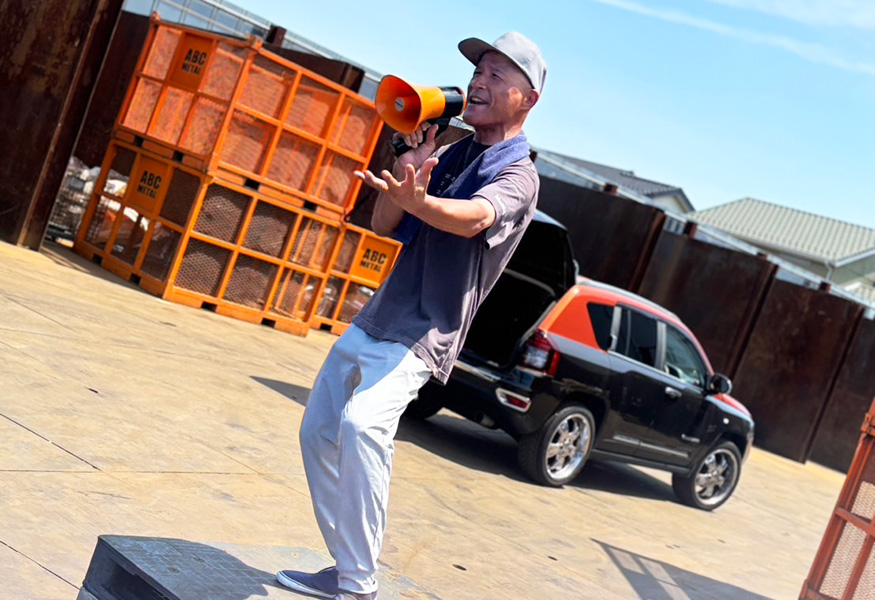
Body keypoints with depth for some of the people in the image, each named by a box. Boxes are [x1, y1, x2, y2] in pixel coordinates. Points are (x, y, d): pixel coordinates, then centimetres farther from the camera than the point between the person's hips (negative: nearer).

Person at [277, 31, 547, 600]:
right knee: (319, 432, 10)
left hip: (418, 337, -8)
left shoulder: (517, 175, -8)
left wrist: (416, 199, -53)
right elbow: (384, 225, 8)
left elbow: (475, 218, -32)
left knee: (362, 426, -31)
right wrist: (409, 168, -11)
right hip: (372, 321, 8)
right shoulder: (451, 153, 14)